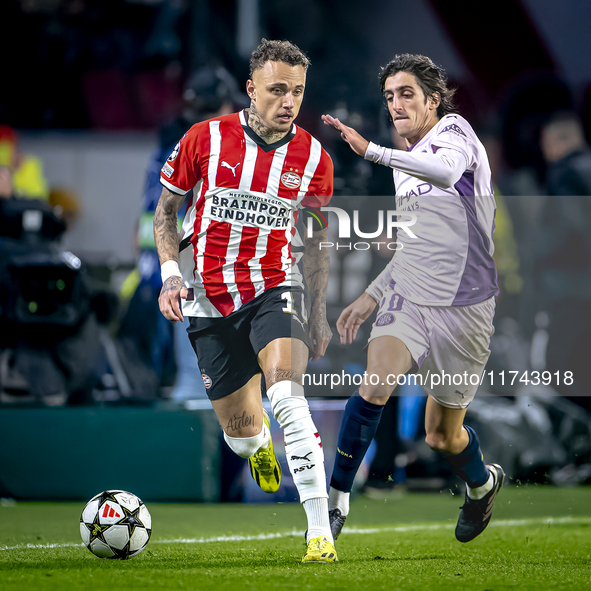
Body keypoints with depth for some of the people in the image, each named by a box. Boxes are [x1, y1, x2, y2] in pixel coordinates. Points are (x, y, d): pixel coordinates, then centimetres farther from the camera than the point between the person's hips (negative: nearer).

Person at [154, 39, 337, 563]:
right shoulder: (204, 140, -6)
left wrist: (319, 314, 8)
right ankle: (258, 444, 46)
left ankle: (321, 530, -28)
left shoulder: (314, 159, -2)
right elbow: (165, 211, 6)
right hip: (210, 300, 1)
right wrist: (172, 274, -7)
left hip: (275, 288, -1)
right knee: (241, 430, 4)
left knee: (286, 395, -27)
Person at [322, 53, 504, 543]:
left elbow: (446, 171, -36)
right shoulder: (406, 163, 14)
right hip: (408, 298, 5)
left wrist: (371, 150, -46)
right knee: (374, 387, -24)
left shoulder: (454, 130, -10)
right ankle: (336, 500, -18)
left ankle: (482, 482, 41)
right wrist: (372, 296, 18)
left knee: (443, 437, 8)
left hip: (463, 307, -5)